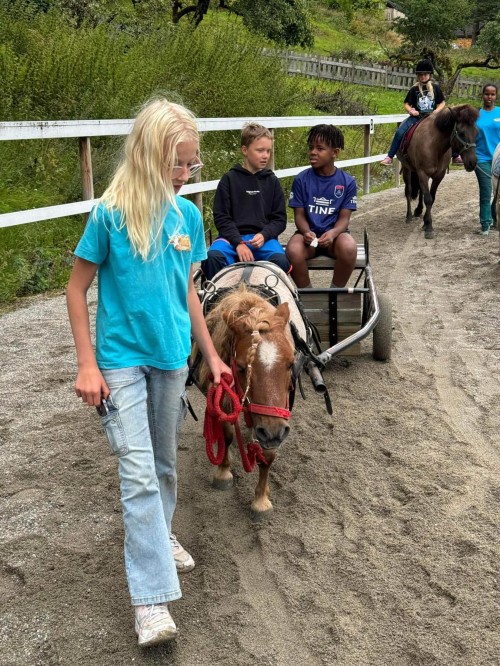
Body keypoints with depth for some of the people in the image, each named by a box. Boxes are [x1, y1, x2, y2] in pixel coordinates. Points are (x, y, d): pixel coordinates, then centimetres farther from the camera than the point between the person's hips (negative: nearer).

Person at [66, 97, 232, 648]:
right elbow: (77, 288, -7)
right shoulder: (110, 215, -15)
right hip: (121, 359, -5)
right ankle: (152, 599, -3)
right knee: (138, 472, -8)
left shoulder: (187, 215, 0)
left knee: (164, 462, 19)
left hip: (171, 356, 5)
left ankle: (158, 535, 44)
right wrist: (87, 365, -10)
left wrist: (211, 356, 13)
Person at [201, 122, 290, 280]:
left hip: (263, 236, 1)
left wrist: (264, 235, -9)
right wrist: (238, 243, -13)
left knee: (281, 260, -32)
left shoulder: (271, 181, 14)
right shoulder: (229, 179, 7)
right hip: (233, 236, -1)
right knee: (212, 257, -34)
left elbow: (279, 218, 12)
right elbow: (221, 217, 2)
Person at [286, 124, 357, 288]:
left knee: (349, 248, -35)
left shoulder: (347, 182, -1)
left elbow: (344, 217, -2)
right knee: (293, 251, -34)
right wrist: (306, 232, -22)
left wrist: (333, 232, -24)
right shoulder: (301, 179, 0)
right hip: (309, 232, 0)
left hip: (334, 233, 0)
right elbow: (299, 215, 1)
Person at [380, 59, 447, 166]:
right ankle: (389, 157, -17)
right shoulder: (414, 89, 3)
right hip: (417, 117, -1)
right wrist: (411, 110, -14)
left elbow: (442, 103, 9)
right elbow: (407, 104, 7)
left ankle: (456, 157, 5)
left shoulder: (435, 88, 5)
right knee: (400, 132, -22)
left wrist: (436, 111, -9)